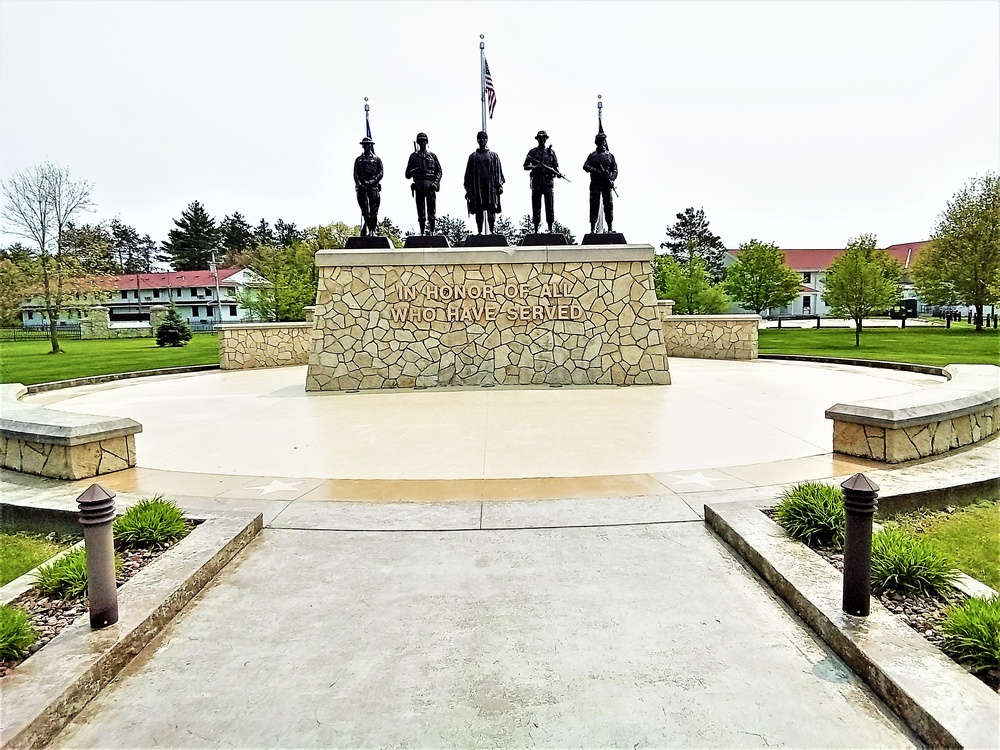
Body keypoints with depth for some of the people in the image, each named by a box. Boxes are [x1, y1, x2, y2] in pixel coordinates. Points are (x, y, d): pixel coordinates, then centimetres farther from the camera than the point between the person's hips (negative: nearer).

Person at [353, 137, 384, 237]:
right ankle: (365, 230, -2)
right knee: (365, 211, -2)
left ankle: (373, 231, -3)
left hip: (374, 187, -1)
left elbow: (380, 173, 2)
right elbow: (355, 174, 8)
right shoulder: (358, 160, 17)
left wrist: (372, 181, -13)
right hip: (362, 187, 1)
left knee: (373, 211, -5)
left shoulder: (377, 159, 12)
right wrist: (359, 183, -10)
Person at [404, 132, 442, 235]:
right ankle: (422, 232, 3)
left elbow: (439, 171, 10)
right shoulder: (413, 156, 14)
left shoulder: (432, 156, 14)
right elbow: (407, 174, 11)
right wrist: (415, 170, -9)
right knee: (420, 211, 0)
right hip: (419, 186, 1)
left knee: (431, 210, -5)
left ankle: (431, 231, -3)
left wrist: (436, 183, -6)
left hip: (430, 185, -1)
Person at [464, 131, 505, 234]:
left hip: (490, 185, 0)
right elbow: (469, 173, 11)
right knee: (478, 210, -1)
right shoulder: (473, 156, 11)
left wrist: (499, 185, -3)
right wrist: (468, 188, 4)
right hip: (477, 186, 1)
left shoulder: (493, 155, 11)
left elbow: (498, 171, 7)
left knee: (491, 209, -5)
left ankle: (491, 230, -1)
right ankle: (479, 231, 2)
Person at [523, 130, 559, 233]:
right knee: (536, 206, 0)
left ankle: (550, 229, -1)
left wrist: (557, 172, -7)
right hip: (536, 182, -1)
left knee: (549, 205, -4)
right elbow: (525, 167, 5)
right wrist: (535, 167, -12)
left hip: (548, 181, 1)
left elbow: (556, 165, 14)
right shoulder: (532, 152, 8)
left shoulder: (550, 151, 13)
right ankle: (536, 229, 4)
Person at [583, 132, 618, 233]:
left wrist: (612, 179, -10)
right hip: (595, 184, -1)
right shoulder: (592, 155, 12)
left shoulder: (610, 155, 14)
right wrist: (597, 171, -15)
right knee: (594, 205, -5)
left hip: (607, 184, 1)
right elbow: (585, 166, -2)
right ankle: (592, 229, -5)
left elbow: (615, 170, 9)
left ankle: (610, 228, -2)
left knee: (608, 205, -4)